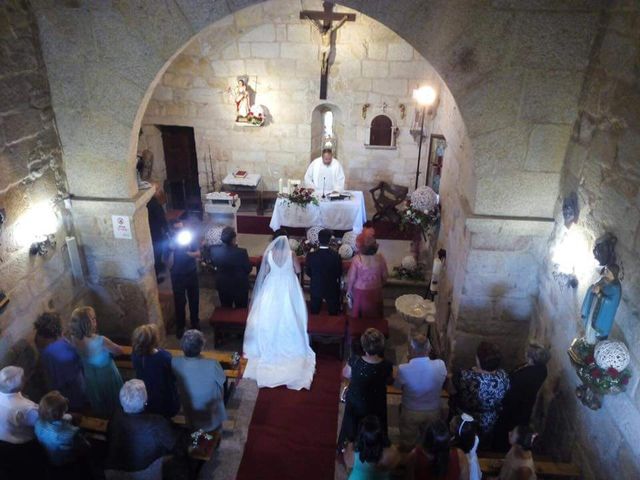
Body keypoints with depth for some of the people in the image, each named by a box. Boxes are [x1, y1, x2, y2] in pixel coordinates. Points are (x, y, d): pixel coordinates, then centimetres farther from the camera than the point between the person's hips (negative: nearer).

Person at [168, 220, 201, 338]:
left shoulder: (191, 238, -4)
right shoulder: (171, 241, -8)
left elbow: (198, 254, -9)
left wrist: (189, 254, -28)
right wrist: (170, 249, -33)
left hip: (191, 274, 2)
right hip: (177, 276, -2)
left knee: (194, 300, 13)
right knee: (179, 302, 4)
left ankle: (195, 322, 32)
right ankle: (180, 326, 19)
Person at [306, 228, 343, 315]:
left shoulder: (311, 255, -18)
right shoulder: (336, 255, -19)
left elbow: (307, 271, -4)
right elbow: (339, 273, -7)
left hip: (316, 288, 1)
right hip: (331, 288, -1)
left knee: (314, 312, 18)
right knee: (333, 312, 17)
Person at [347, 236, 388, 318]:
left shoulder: (357, 259, -23)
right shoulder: (380, 258, -16)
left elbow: (351, 278, -14)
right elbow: (385, 276, -4)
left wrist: (349, 290, 3)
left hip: (360, 291, -2)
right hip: (375, 291, 2)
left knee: (360, 314, 18)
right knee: (375, 314, 20)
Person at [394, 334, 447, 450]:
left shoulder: (403, 369, -33)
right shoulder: (440, 365, -27)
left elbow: (398, 385, -10)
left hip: (410, 412, -2)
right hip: (433, 411, 2)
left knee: (407, 445, 26)